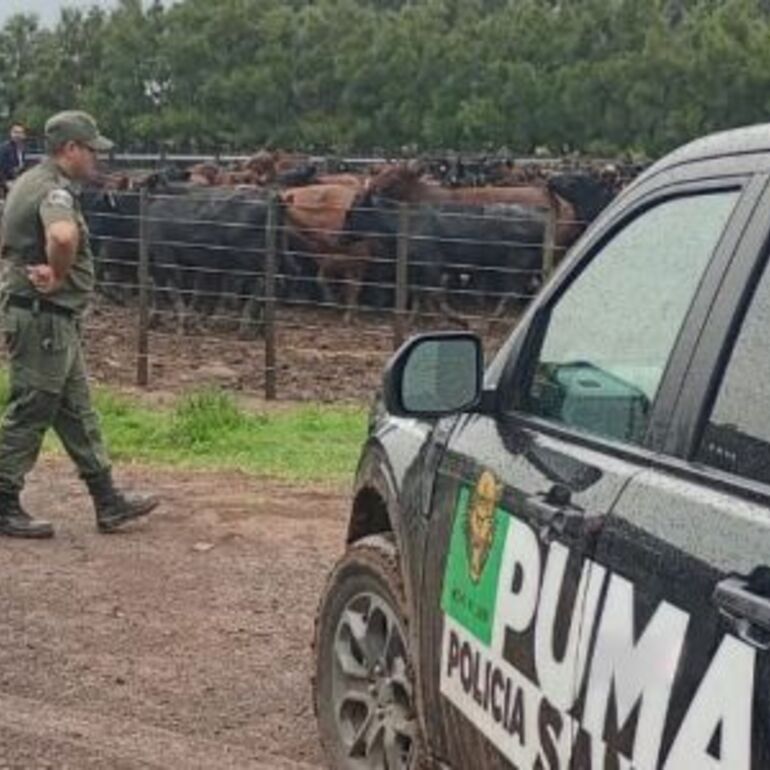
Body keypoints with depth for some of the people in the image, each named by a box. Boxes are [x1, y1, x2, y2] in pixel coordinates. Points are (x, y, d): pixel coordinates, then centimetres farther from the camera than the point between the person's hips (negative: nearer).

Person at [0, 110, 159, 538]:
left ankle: (109, 502, 19)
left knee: (78, 413, 13)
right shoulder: (54, 190, -18)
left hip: (55, 322, 11)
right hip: (44, 317, -11)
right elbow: (63, 235, -41)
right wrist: (58, 276, -25)